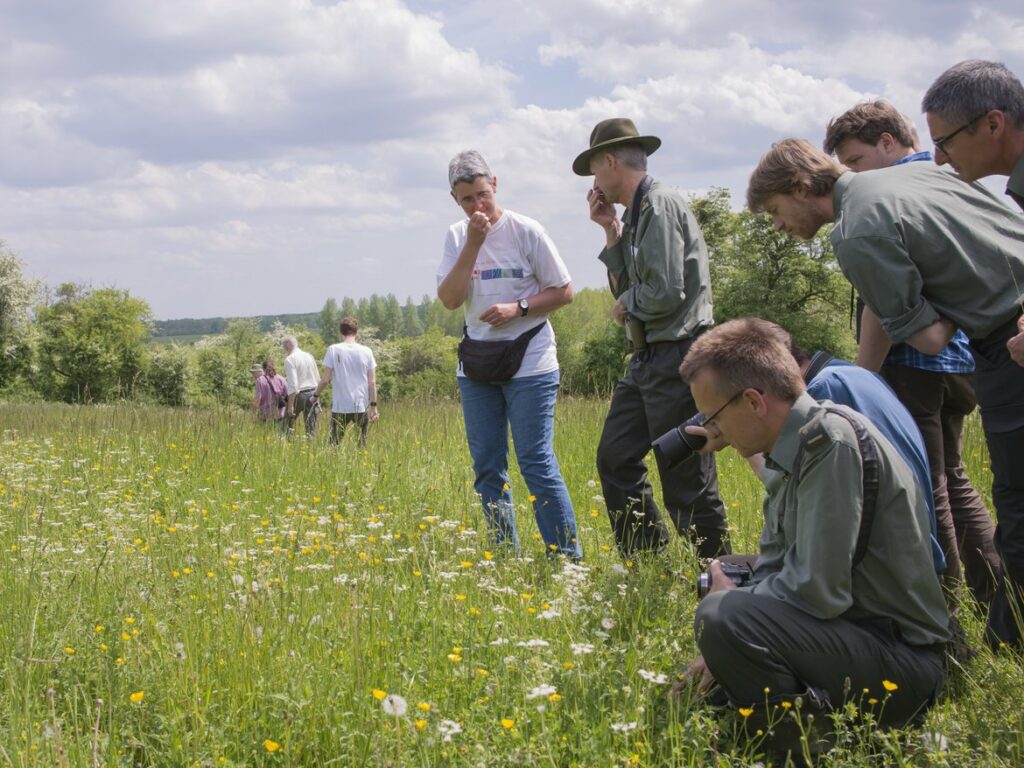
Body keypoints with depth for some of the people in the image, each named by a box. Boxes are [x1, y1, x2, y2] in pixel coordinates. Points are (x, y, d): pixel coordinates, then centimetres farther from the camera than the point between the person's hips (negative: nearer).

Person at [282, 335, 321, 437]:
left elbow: (292, 384, -18)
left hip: (299, 394, -6)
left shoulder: (290, 359, -11)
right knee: (311, 427, 7)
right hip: (313, 393, 6)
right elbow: (318, 379, 14)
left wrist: (290, 405, -17)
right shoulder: (309, 356, 11)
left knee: (287, 424, 6)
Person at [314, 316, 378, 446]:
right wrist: (373, 406, 5)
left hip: (340, 407, -1)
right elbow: (372, 382, 0)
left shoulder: (333, 350, -4)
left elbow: (326, 379, -6)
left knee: (335, 443, 5)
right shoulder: (366, 351, 1)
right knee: (362, 444, 8)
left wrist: (316, 395, 10)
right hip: (362, 407, 2)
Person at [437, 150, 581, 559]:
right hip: (476, 367, 5)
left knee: (537, 464, -9)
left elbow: (564, 291, -2)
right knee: (487, 469, 7)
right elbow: (449, 299, -7)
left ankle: (568, 557, -4)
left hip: (529, 364, -5)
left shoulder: (526, 231, -6)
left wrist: (517, 308, -16)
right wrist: (473, 244, -13)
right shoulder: (457, 237, 6)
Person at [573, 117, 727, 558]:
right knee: (615, 458, 11)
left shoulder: (660, 206, -13)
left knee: (686, 481, -4)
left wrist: (626, 304, -2)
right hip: (647, 358, 10)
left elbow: (666, 293, -21)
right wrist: (611, 231, 9)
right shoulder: (637, 212, 15)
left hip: (677, 357, -10)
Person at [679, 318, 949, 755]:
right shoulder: (795, 449, 7)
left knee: (723, 616, -29)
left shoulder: (832, 442, -22)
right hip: (855, 635, 10)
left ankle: (814, 752, -11)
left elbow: (818, 591, -25)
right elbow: (774, 570, 13)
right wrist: (723, 651, -1)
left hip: (901, 660, -10)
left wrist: (732, 602, -7)